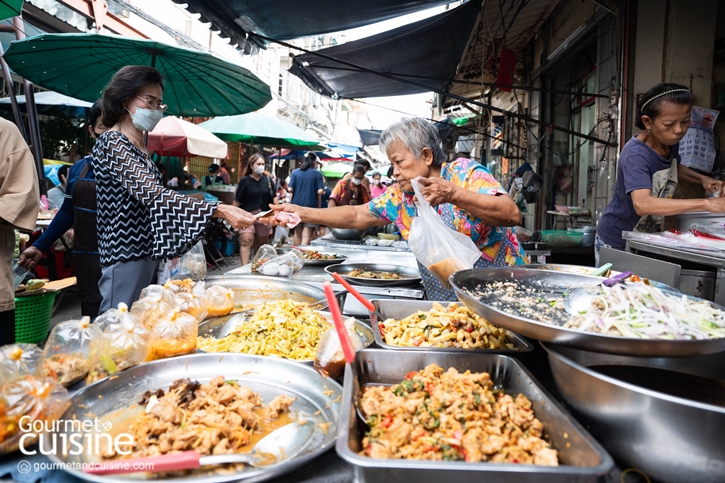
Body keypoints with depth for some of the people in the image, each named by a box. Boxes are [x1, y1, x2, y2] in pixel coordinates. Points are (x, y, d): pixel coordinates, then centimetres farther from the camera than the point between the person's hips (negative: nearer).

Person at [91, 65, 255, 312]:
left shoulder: (139, 147, 12)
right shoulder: (111, 143, -15)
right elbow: (152, 193, -28)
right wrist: (219, 210, -37)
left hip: (146, 253, 9)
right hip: (125, 255, -9)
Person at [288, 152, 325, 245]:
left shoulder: (295, 172, 2)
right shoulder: (317, 174, -3)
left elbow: (290, 189, -4)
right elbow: (320, 191, -9)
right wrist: (319, 206, 3)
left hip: (297, 205, 3)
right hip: (311, 206, -3)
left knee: (298, 232, 17)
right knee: (306, 235, -4)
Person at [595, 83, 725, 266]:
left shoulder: (670, 142, -5)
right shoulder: (635, 155, -29)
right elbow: (642, 204, -44)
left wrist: (702, 179, 2)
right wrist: (706, 204, -45)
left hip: (648, 237, 7)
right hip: (616, 243, -7)